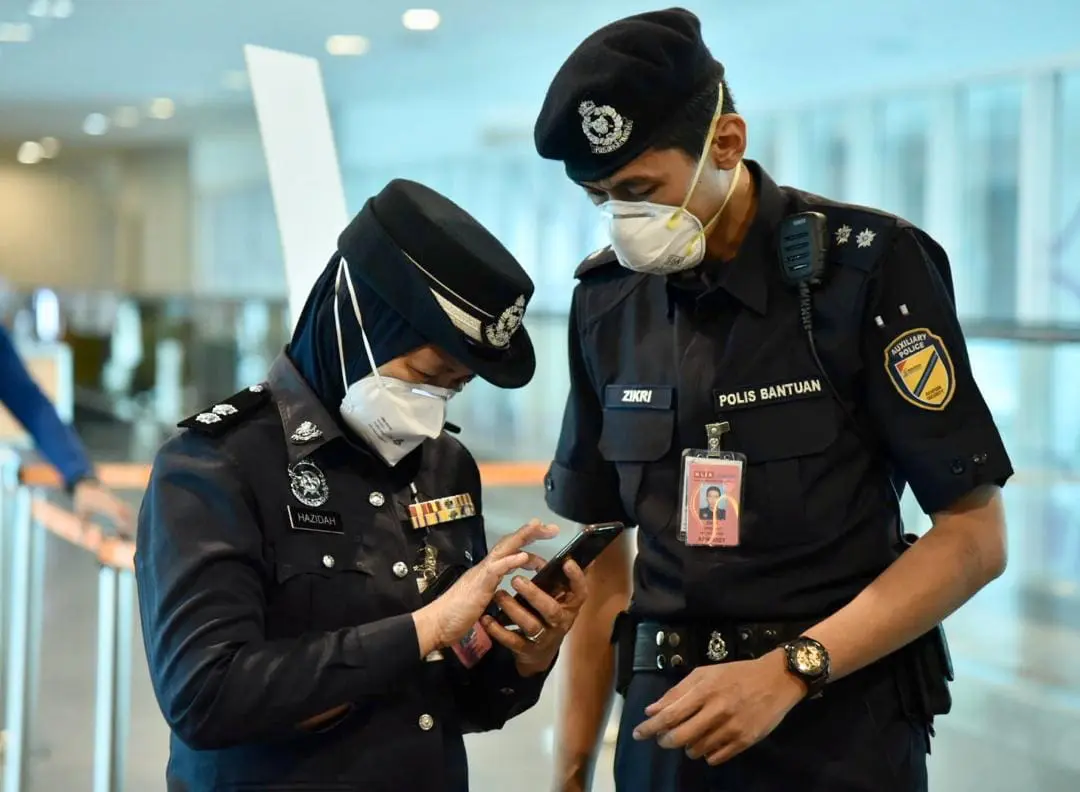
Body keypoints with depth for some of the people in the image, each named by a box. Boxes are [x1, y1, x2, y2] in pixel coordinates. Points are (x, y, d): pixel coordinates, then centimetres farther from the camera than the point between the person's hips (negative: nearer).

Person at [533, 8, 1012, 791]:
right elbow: (603, 544, 9)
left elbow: (975, 536, -12)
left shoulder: (869, 266, -12)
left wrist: (790, 672, -21)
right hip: (670, 716, 4)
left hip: (839, 724, -4)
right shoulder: (606, 300, 2)